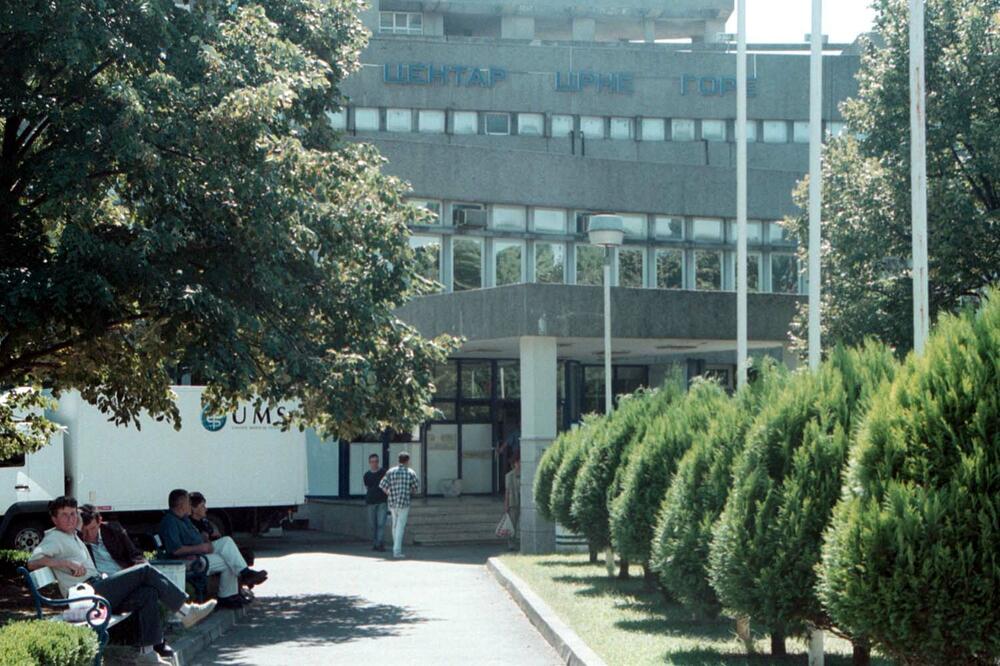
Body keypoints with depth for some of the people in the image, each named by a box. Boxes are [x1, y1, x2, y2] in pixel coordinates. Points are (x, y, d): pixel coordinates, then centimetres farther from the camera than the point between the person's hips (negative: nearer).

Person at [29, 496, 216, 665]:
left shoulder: (73, 537, 28)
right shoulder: (55, 538, 0)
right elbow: (32, 562, -16)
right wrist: (67, 563, -21)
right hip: (88, 594, -9)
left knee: (149, 592, -10)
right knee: (145, 570, -14)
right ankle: (186, 611, -9)